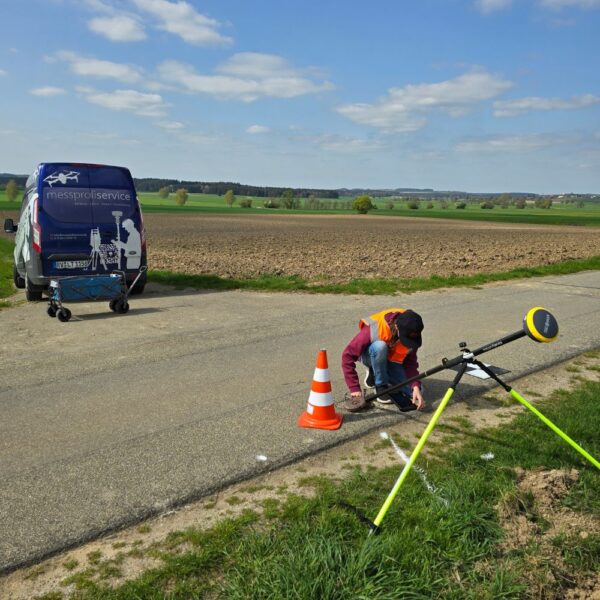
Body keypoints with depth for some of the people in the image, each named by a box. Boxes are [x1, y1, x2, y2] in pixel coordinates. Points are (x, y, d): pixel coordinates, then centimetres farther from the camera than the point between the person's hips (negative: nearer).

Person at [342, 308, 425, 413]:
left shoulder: (411, 334, -24)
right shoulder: (374, 329, -36)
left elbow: (410, 362, -19)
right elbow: (348, 356, -33)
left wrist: (416, 386, -36)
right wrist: (355, 389, -35)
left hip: (392, 359, 4)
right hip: (371, 356, -4)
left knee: (415, 391, -16)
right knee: (380, 346, -39)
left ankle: (375, 374, 7)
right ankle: (381, 387, -15)